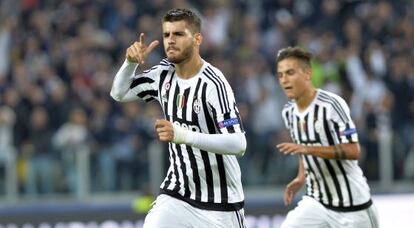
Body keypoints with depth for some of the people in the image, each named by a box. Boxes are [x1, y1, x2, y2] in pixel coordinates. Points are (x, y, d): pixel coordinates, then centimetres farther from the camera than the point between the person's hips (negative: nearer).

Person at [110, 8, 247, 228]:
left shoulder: (213, 84, -21)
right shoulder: (163, 74, 0)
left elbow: (238, 144, -28)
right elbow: (119, 93, 12)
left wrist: (183, 135, -38)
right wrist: (131, 62, -7)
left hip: (219, 201, -5)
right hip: (176, 194, 5)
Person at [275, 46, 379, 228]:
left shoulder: (331, 104, -19)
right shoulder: (288, 112, 4)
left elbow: (353, 151, -25)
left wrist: (307, 149, -32)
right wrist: (301, 178, 6)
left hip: (351, 203, -6)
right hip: (316, 201, 6)